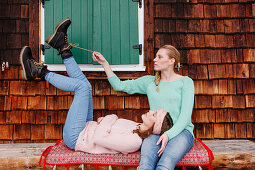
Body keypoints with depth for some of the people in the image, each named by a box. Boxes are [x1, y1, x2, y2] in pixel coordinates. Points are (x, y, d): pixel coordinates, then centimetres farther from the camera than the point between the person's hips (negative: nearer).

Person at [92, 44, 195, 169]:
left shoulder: (185, 82, 5)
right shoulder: (149, 81, 16)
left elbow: (185, 115, -4)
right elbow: (119, 85, 18)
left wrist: (168, 134, -19)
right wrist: (104, 63, 12)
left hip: (180, 130, -2)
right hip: (156, 131, 2)